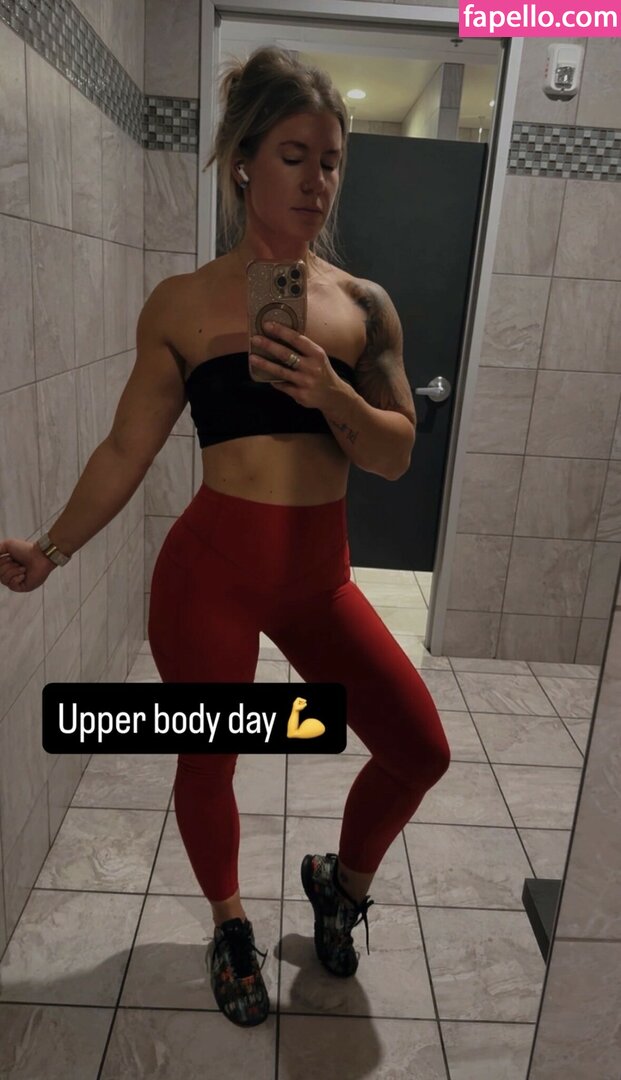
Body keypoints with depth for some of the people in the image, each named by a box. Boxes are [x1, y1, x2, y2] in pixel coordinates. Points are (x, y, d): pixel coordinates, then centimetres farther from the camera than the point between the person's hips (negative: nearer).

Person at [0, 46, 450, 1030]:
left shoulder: (365, 306, 3)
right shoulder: (183, 304, -3)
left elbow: (396, 457, -1)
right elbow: (127, 450, 1)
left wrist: (331, 395, -19)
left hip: (319, 573, 3)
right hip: (209, 571, -2)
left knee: (419, 749, 3)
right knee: (208, 766, 11)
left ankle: (342, 881, 36)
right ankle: (230, 927, 44)